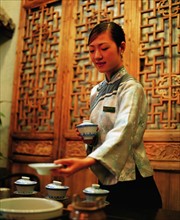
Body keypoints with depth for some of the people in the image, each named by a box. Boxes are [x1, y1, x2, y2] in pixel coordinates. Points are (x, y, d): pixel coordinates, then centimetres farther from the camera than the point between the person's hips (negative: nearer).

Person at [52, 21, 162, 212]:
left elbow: (122, 134, -29)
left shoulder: (131, 88, -14)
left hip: (130, 186, -6)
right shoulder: (96, 91, 7)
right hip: (106, 182, 7)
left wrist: (86, 161, -44)